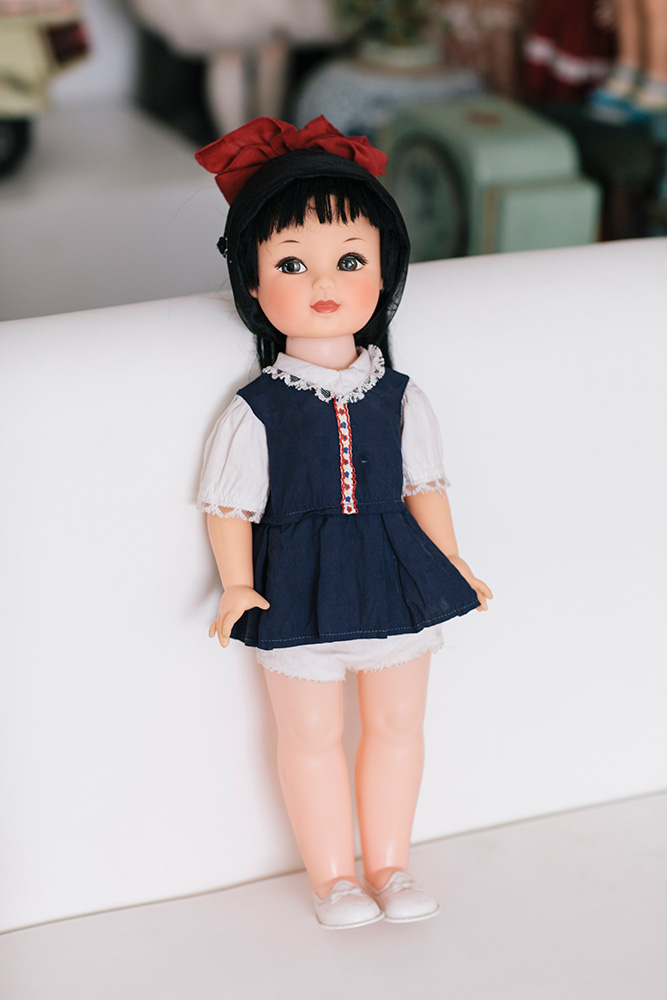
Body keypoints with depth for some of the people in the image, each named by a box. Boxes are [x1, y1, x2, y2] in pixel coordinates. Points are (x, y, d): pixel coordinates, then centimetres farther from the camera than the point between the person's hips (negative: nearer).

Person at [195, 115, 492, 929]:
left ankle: (389, 864, 31)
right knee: (311, 736, 9)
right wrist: (237, 588, -15)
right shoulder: (255, 412, -12)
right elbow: (229, 505, -8)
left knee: (397, 724, 14)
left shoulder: (399, 398, -3)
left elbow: (423, 486, 6)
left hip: (397, 580, 3)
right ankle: (333, 875, 27)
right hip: (300, 588, -3)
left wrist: (454, 566, 6)